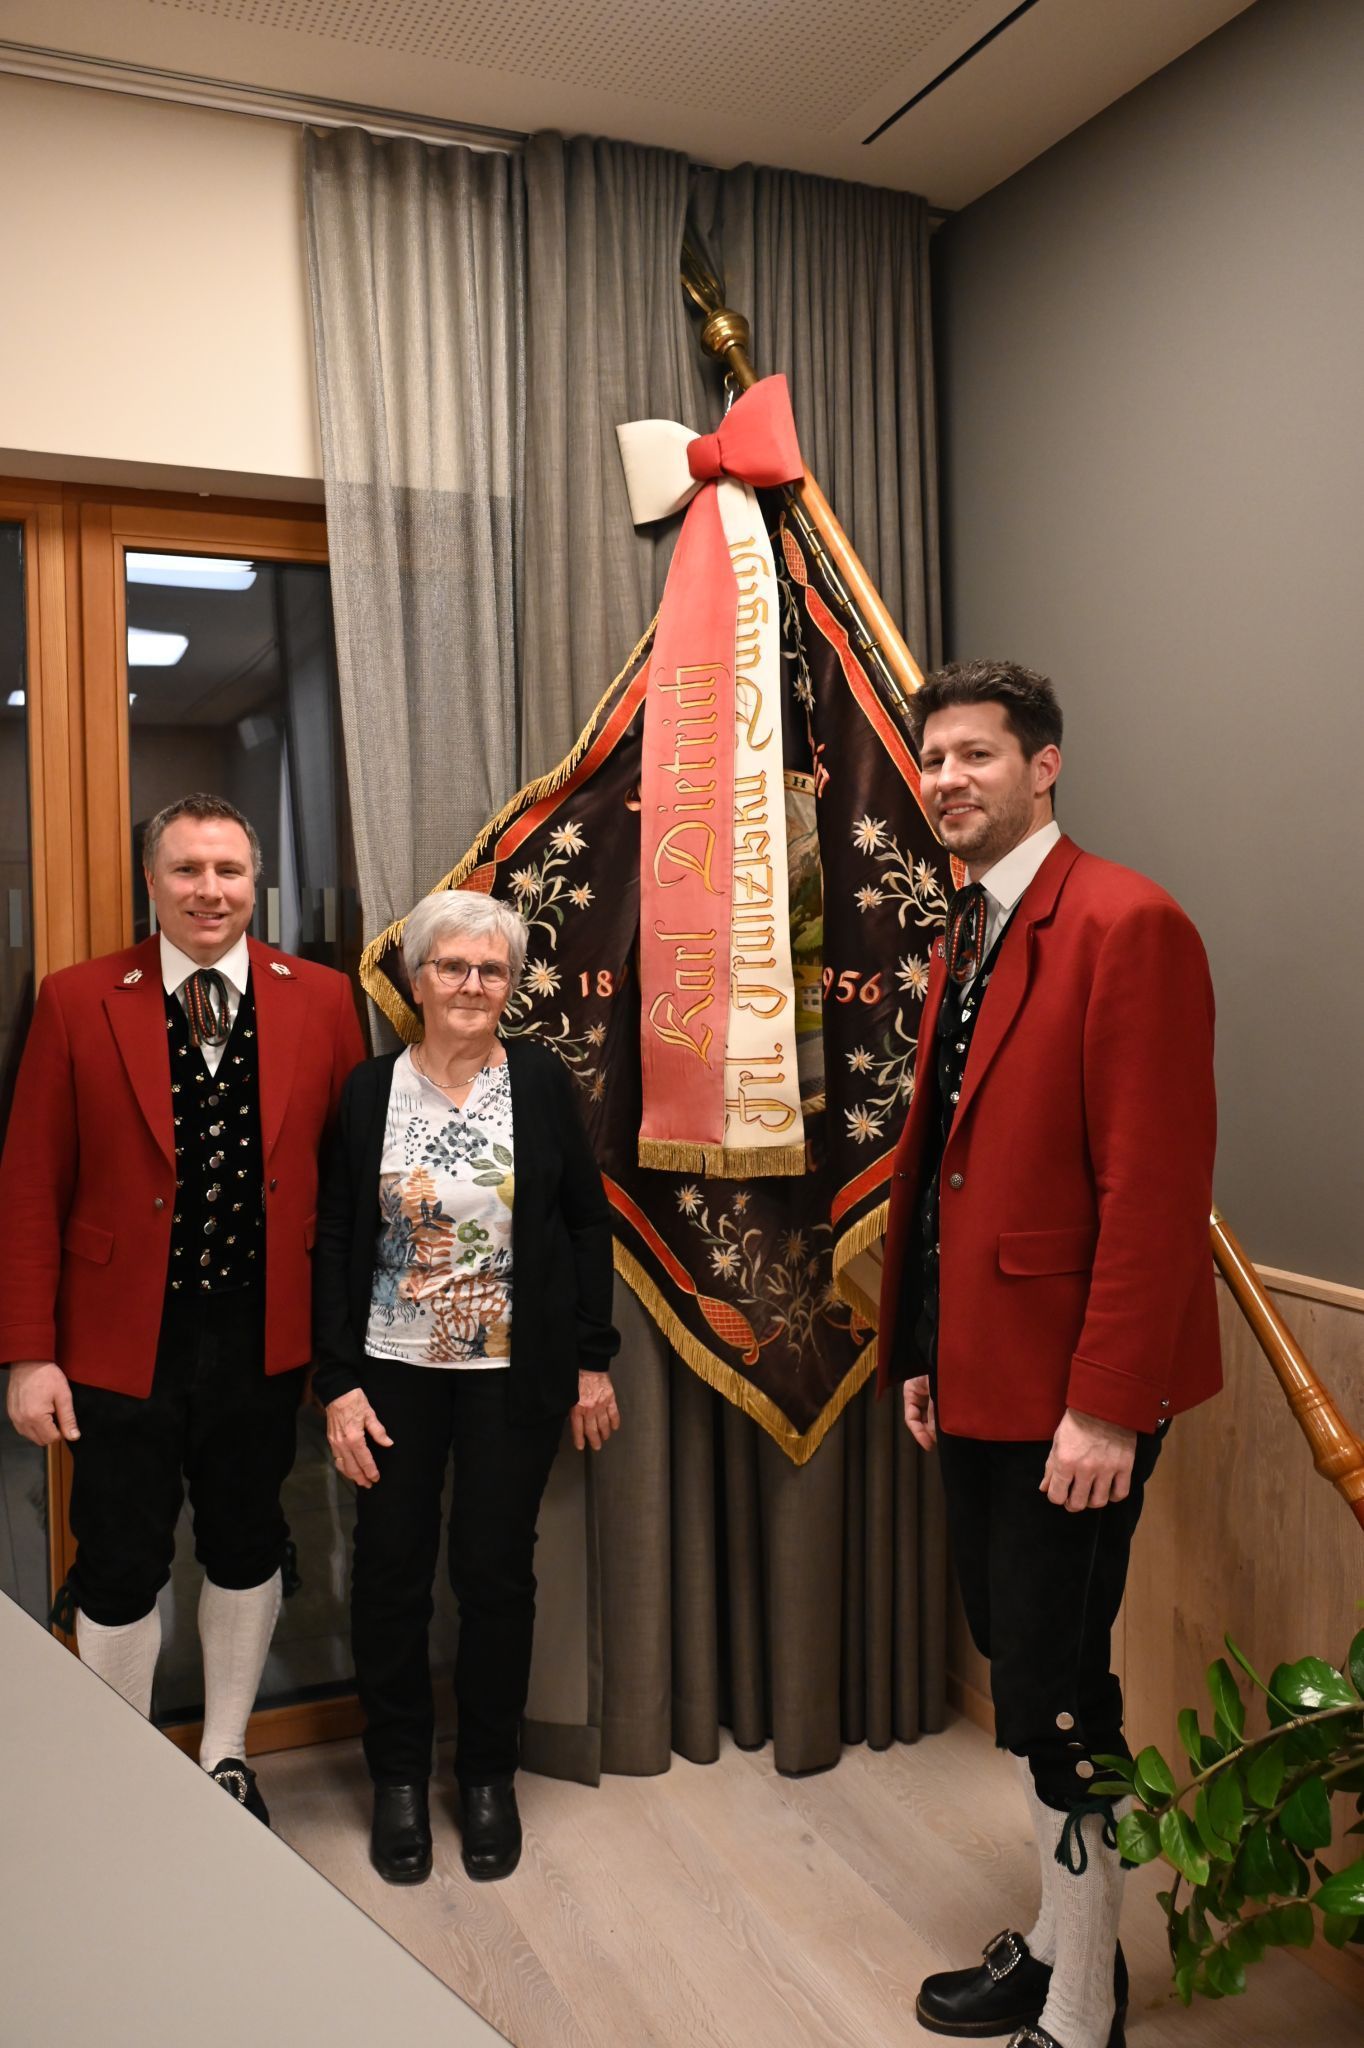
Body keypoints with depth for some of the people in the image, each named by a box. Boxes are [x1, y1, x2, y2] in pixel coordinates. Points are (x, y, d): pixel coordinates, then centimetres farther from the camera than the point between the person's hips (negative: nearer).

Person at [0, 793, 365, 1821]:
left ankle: (225, 1759, 40)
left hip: (264, 1336, 2)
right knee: (120, 1574, 10)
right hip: (123, 1340, -1)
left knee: (247, 1551, 17)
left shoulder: (320, 999, -1)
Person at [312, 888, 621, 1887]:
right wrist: (339, 1382, -6)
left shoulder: (542, 1080, -3)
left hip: (513, 1373, -1)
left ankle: (489, 1775, 29)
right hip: (393, 1368, 1)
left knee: (496, 1571, 7)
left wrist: (593, 1361, -1)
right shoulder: (371, 1089, -2)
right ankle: (400, 1776, 30)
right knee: (391, 1570, 8)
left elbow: (588, 1222, 1)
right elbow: (336, 1240, -1)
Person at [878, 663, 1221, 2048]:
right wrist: (918, 1353, 13)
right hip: (975, 1382, 9)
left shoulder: (1125, 925, -14)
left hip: (1070, 1396, -8)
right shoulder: (962, 943, 13)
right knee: (1019, 1668, 20)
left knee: (1053, 1696, 2)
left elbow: (1157, 1184, -20)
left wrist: (1107, 1406, -21)